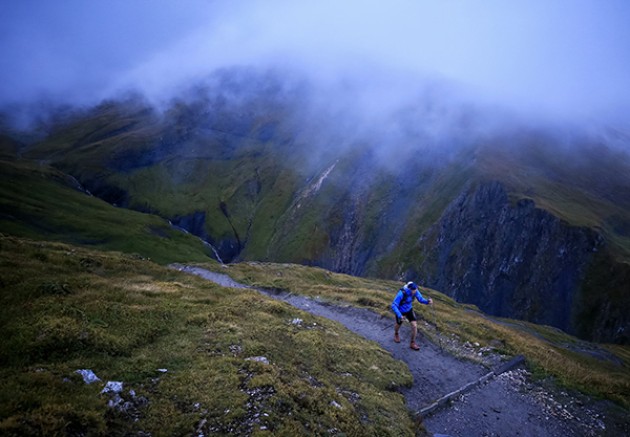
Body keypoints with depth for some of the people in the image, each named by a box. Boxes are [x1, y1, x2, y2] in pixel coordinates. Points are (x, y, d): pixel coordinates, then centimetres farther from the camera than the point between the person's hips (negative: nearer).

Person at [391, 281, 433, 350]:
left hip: (409, 309, 3)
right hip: (400, 311, -3)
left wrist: (428, 301, -37)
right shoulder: (401, 293, -40)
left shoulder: (415, 291, -25)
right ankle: (396, 334, 58)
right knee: (399, 325, 22)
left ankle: (412, 343, 11)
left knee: (414, 325, -9)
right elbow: (393, 305, -37)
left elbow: (421, 299, -14)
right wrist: (399, 315, -49)